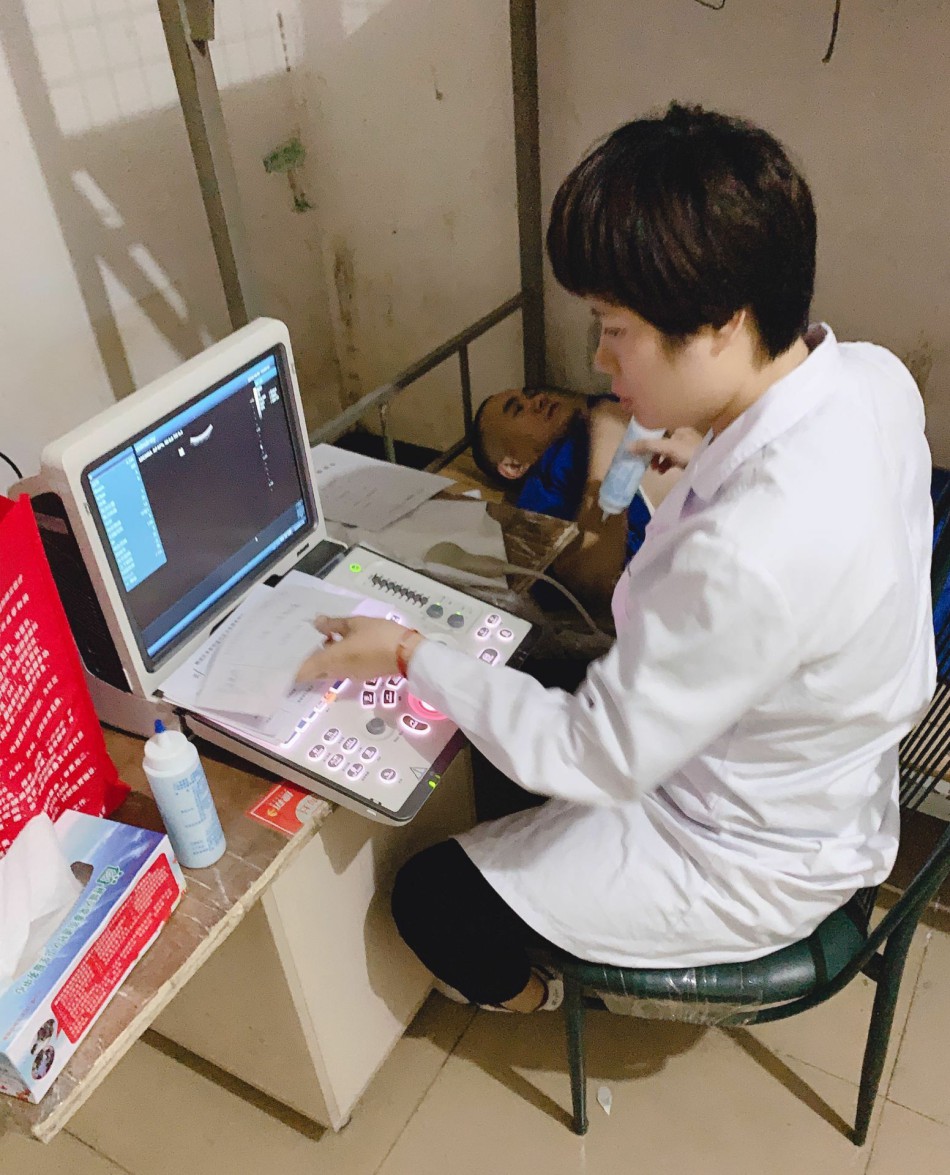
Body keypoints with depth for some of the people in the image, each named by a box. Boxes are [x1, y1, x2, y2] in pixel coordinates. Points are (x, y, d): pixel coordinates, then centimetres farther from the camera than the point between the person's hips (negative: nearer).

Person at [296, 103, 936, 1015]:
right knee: (536, 679, 25)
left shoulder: (749, 557, -43)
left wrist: (409, 657, -21)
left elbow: (599, 760, -29)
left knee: (430, 898, 4)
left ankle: (535, 998, 40)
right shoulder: (872, 374, -16)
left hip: (751, 864, -8)